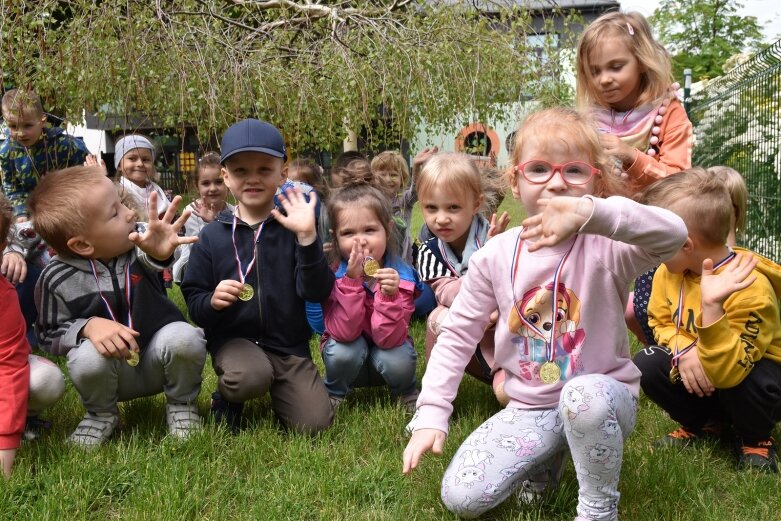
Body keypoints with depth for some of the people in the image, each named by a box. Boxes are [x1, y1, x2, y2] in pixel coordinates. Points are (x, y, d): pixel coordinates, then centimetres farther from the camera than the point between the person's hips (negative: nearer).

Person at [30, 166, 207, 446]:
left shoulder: (140, 241, -16)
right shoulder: (57, 279, -14)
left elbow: (148, 260, -40)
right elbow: (48, 334, -3)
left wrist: (158, 252, -67)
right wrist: (88, 325, -24)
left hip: (158, 362, 0)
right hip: (111, 370, 0)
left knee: (183, 337, -31)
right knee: (87, 358, -33)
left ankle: (181, 404, 0)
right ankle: (102, 414, 2)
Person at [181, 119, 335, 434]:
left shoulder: (293, 227, -2)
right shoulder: (213, 236, 1)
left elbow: (317, 292, -12)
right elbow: (192, 301, 3)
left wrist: (307, 237, -24)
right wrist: (212, 301, -20)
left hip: (289, 344, 1)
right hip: (234, 338, 0)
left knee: (314, 423, -13)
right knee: (250, 378, -34)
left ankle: (277, 388, 19)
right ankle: (227, 396, 3)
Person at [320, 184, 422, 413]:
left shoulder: (401, 275, -22)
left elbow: (387, 339, -27)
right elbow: (344, 333, -29)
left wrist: (390, 294, -43)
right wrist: (352, 280, -39)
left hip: (386, 351, 0)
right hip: (348, 356, 0)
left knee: (398, 361, -30)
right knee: (346, 349, -31)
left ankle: (407, 393, 5)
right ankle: (333, 394, 0)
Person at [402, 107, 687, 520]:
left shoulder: (605, 247, -16)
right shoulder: (495, 257, -5)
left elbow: (673, 233, -38)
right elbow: (458, 334, 1)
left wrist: (592, 212, -54)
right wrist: (431, 414, -6)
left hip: (602, 395, -3)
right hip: (529, 408, 3)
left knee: (585, 395, -39)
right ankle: (542, 458, 21)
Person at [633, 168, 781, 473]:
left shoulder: (749, 288, -33)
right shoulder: (668, 273, -11)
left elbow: (727, 372, -39)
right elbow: (660, 322, 1)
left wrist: (712, 307, -54)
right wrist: (684, 351, -22)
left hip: (752, 371, -6)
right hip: (696, 368, 6)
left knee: (737, 384, -38)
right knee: (646, 366, -18)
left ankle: (755, 439, -1)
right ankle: (703, 423, 9)